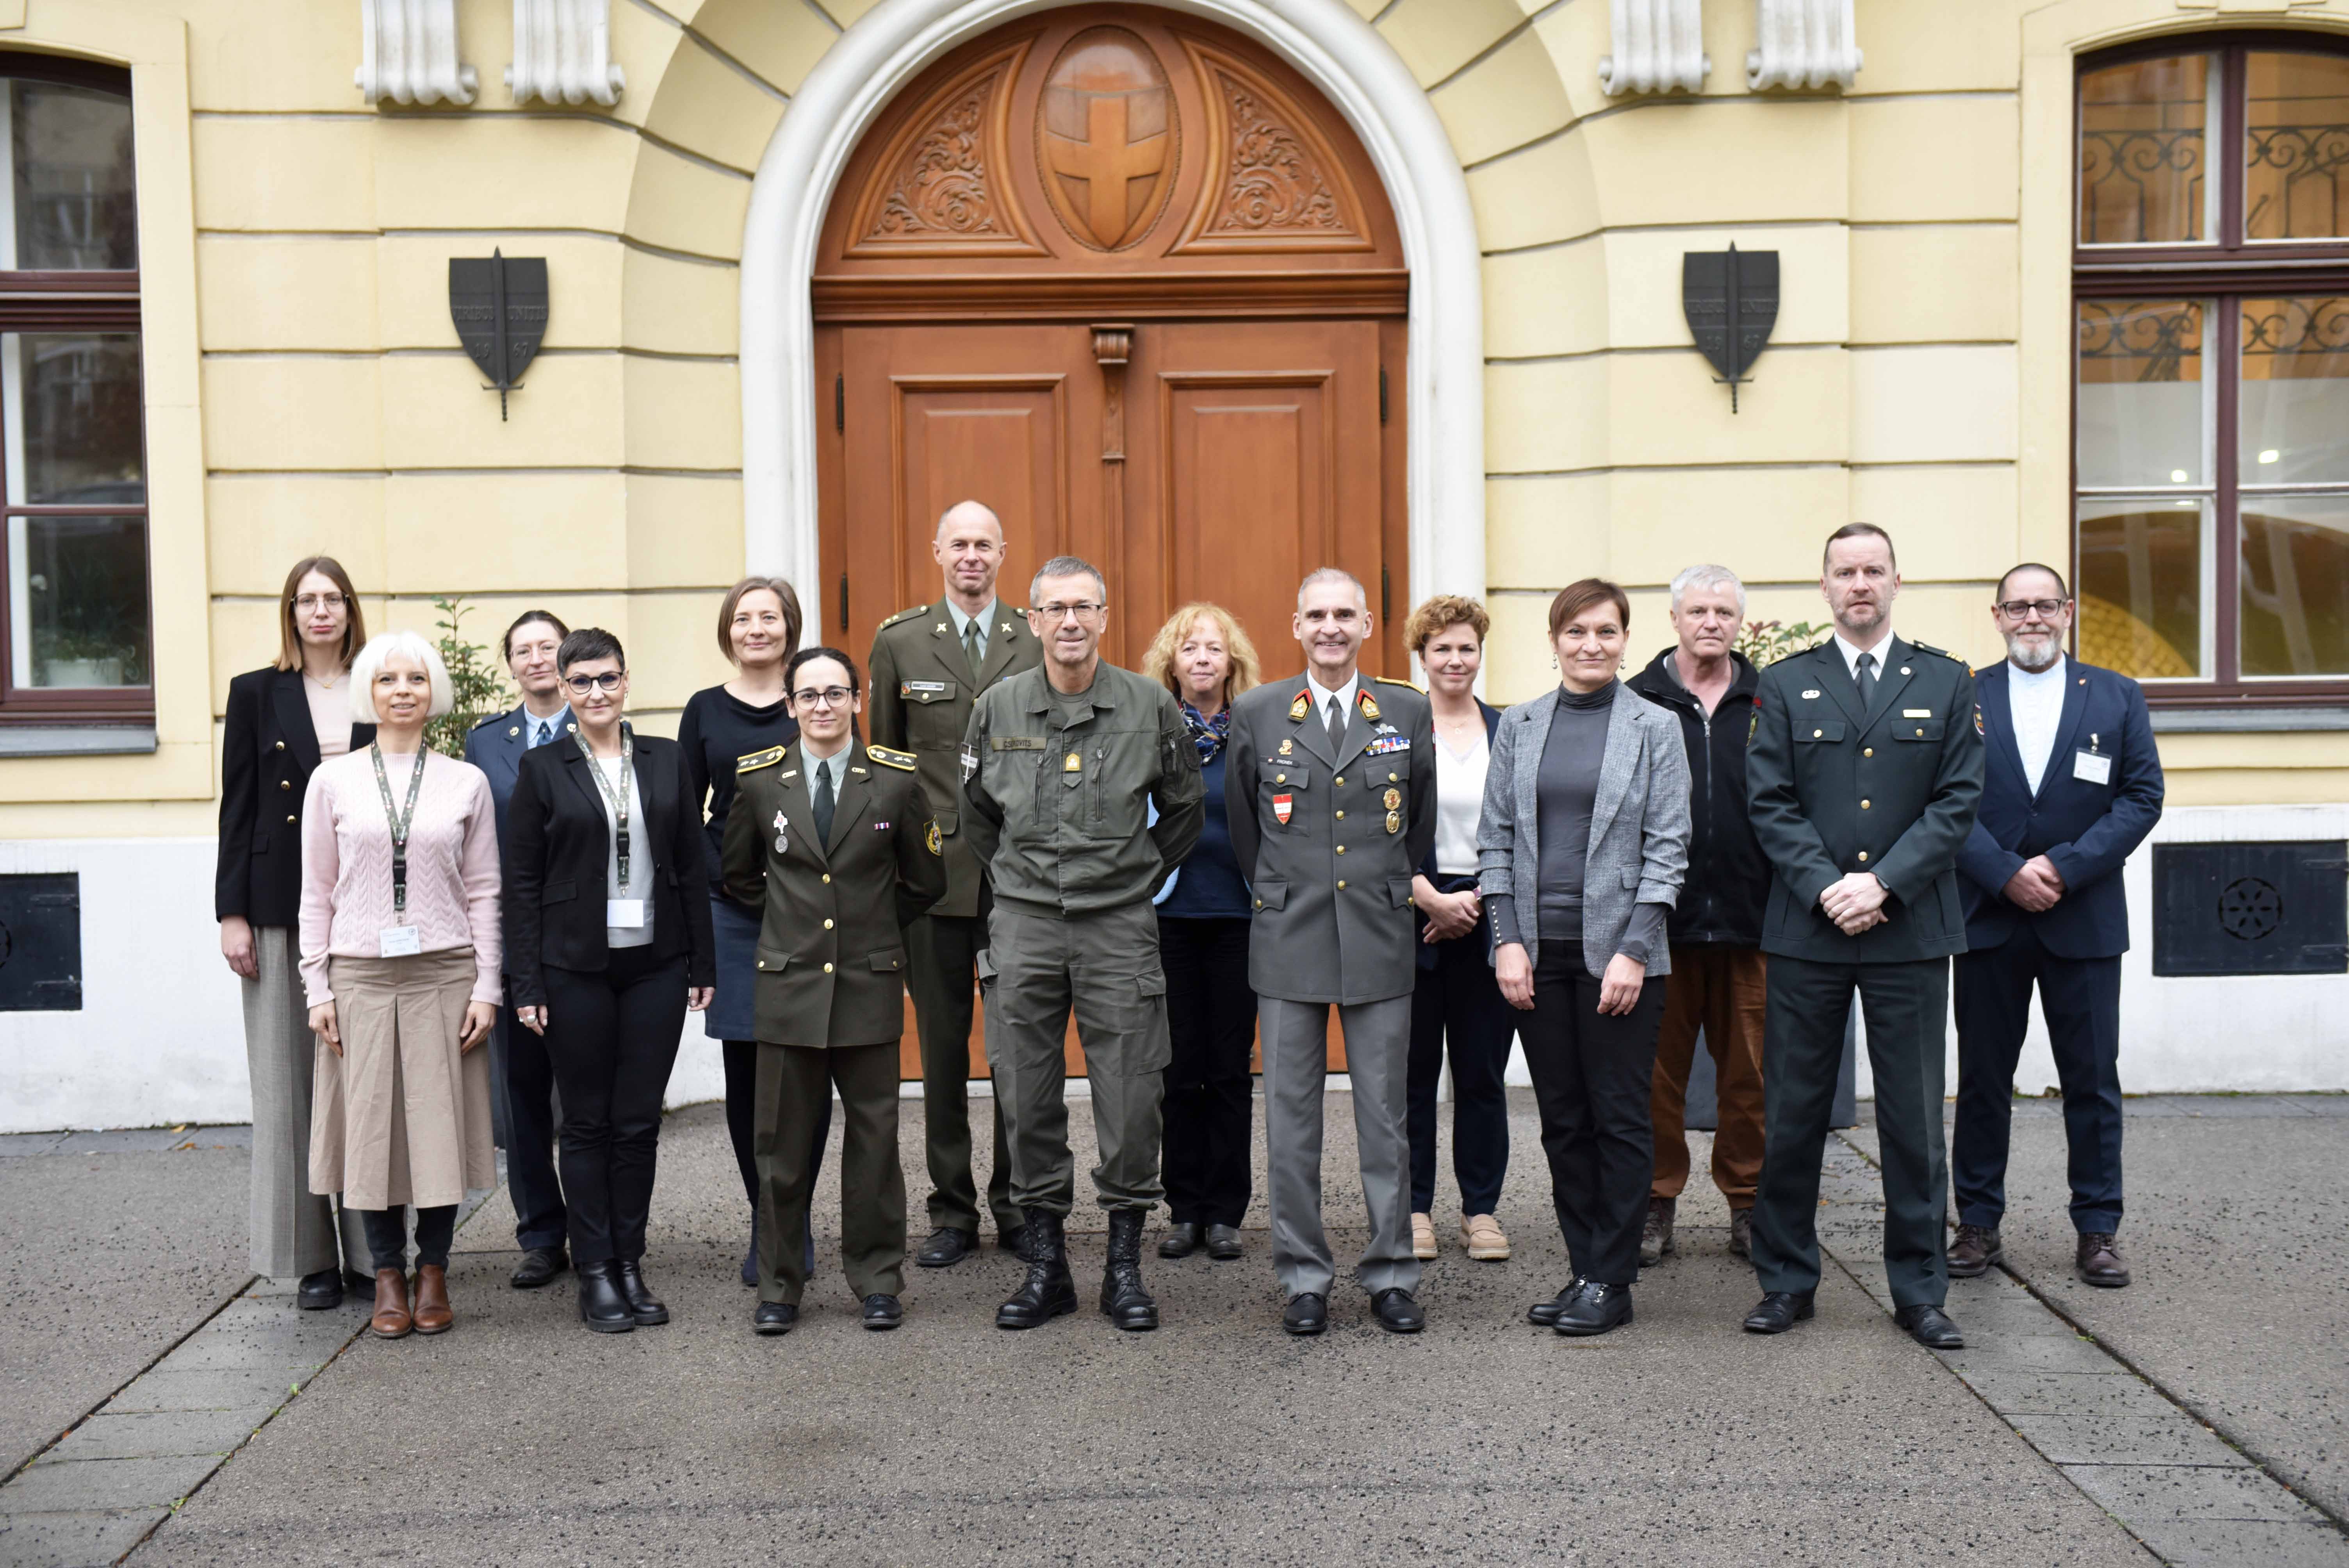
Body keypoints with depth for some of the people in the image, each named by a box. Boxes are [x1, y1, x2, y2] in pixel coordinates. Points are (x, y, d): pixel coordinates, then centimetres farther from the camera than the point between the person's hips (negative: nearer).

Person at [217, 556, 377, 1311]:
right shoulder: (256, 693, 7)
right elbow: (237, 809, 4)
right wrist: (231, 913, -3)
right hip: (282, 910, 0)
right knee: (292, 1078, 2)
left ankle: (373, 1249, 11)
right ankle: (313, 1256, 10)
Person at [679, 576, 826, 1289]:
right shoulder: (705, 711, 8)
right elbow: (684, 817, 9)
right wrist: (723, 878, -5)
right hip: (732, 913, 1)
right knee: (746, 1069, 3)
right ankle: (763, 1222, 15)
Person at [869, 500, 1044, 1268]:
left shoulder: (1040, 639, 4)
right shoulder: (899, 642, 5)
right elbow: (882, 760, 9)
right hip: (934, 872, 0)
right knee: (943, 1046, 7)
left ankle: (1018, 1206, 19)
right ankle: (952, 1212, 17)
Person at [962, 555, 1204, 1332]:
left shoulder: (1150, 706, 0)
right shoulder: (996, 707, 4)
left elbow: (1185, 808, 13)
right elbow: (976, 813, 18)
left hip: (1119, 925, -1)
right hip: (1022, 924, 2)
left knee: (1130, 1100, 0)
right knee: (1028, 1099, 5)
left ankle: (1125, 1267, 15)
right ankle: (1045, 1264, 18)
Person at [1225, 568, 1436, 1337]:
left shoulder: (1407, 711, 5)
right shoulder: (1256, 714, 3)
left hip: (1380, 938, 0)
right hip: (1289, 941, 0)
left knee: (1384, 1116, 5)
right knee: (1291, 1117, 4)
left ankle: (1391, 1275, 16)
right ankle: (1304, 1278, 15)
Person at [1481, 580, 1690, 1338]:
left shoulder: (1653, 728, 0)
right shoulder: (1519, 726, 8)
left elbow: (1667, 848, -3)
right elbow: (1495, 839, 7)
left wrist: (1633, 950, -11)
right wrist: (1507, 940, -3)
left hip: (1618, 949, -3)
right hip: (1538, 950, 3)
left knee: (1620, 1118, 2)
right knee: (1562, 1119, 9)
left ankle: (1610, 1281, 11)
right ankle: (1582, 1268, 20)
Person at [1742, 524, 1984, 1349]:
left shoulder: (1946, 683, 8)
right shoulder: (1784, 685, 7)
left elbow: (1958, 802, 0)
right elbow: (1770, 805, 1)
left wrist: (1882, 884, -11)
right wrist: (1826, 888, -12)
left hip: (1911, 931, 0)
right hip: (1805, 932, 0)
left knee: (1913, 1117, 6)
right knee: (1791, 1115, 5)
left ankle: (1919, 1289, 18)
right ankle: (1786, 1281, 18)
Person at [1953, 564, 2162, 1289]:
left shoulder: (2118, 697, 7)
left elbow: (2143, 795, 0)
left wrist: (2065, 867, -12)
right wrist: (2005, 873, -15)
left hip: (2084, 921, 1)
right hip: (1988, 919, 0)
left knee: (2093, 1080, 5)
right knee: (1983, 1078, 7)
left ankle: (2097, 1230, 16)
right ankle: (1979, 1222, 17)